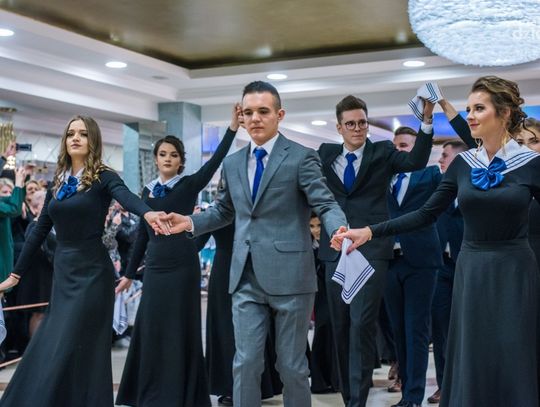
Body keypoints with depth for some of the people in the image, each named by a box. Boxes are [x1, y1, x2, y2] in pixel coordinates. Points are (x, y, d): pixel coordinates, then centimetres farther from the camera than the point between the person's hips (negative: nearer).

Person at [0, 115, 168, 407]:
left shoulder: (103, 177, -7)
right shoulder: (58, 182, 10)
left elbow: (126, 196, -29)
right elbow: (40, 231, 15)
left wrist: (148, 213, -51)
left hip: (92, 272, -6)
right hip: (62, 272, 6)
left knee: (67, 351, -6)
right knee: (48, 352, 10)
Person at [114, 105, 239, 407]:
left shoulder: (189, 185, -1)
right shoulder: (148, 191, 11)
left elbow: (215, 161, -15)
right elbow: (142, 234, 14)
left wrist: (233, 128, -25)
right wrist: (130, 273, 15)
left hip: (182, 266, -4)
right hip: (155, 267, 4)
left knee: (179, 329, 2)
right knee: (151, 329, 8)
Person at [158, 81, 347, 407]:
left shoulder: (302, 157, -4)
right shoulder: (233, 163, 13)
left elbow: (326, 204, -11)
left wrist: (339, 230, -32)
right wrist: (190, 221, 8)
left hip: (289, 276, -4)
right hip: (246, 278, 4)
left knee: (292, 365, 8)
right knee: (245, 362, 6)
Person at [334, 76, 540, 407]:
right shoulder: (463, 164, 4)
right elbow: (427, 214, 3)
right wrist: (370, 232, -6)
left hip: (513, 272, -3)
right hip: (471, 271, 3)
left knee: (513, 365, 2)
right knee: (470, 362, 8)